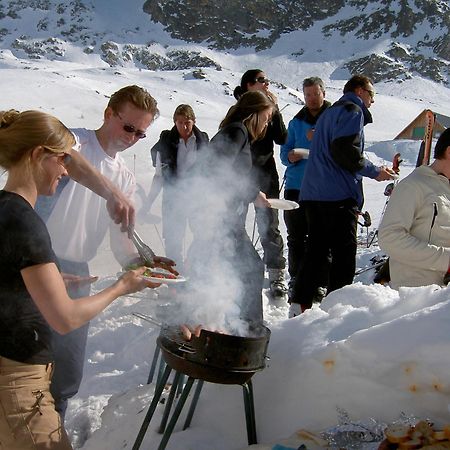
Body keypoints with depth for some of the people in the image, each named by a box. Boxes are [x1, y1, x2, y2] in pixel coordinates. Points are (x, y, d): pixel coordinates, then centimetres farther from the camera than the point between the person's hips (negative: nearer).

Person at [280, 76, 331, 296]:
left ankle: (321, 283, 3)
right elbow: (284, 151, 17)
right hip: (296, 187, 4)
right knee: (295, 237, 6)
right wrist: (289, 156, -6)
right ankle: (296, 281, 16)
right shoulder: (296, 122, 17)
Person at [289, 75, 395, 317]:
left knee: (315, 251, 11)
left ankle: (299, 306, 10)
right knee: (344, 255, -4)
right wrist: (374, 171, -8)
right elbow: (345, 151, -17)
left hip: (312, 194, 9)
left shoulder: (329, 113, 26)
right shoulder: (352, 111, -3)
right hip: (339, 196, -9)